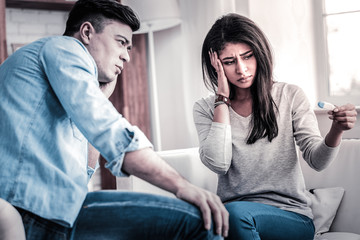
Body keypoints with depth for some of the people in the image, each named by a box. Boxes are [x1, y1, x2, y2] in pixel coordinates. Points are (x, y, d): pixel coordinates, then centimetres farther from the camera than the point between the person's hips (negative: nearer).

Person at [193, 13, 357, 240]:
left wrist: (336, 131, -25)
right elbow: (218, 164, -12)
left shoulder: (290, 96, 3)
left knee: (235, 213, -33)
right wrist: (222, 98, -8)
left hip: (291, 215, -1)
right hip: (230, 211, 1)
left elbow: (317, 159, -4)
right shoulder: (206, 108, 4)